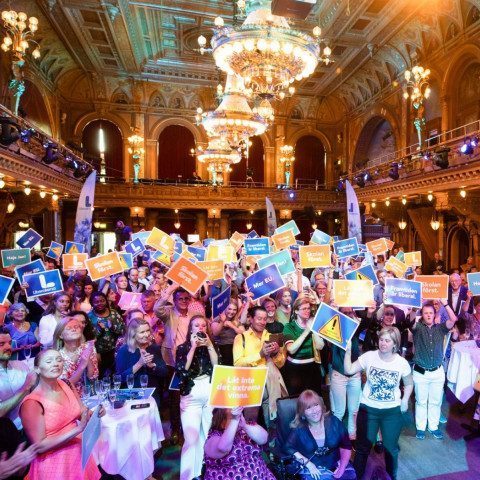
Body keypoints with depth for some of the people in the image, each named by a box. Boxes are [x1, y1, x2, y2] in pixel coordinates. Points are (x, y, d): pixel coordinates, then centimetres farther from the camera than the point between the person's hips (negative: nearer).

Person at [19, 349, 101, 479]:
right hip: (54, 463, -5)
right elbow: (40, 446, -20)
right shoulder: (32, 403, -20)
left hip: (79, 453, 5)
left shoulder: (67, 385, -4)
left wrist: (95, 413, -17)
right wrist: (79, 428, -27)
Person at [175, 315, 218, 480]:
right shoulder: (183, 348, 1)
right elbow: (182, 370, -13)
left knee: (210, 436, 8)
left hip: (212, 396, 2)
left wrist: (209, 345, -12)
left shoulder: (212, 346, 6)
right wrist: (193, 347, -14)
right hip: (191, 397, -2)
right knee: (191, 439, -7)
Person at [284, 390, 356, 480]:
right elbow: (288, 448, -2)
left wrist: (342, 467, -9)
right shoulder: (299, 429, -6)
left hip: (336, 464, 3)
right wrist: (308, 463, -11)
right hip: (313, 469, -3)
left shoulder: (333, 421, -1)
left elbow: (346, 446, 5)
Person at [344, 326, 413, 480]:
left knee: (391, 448, 18)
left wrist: (405, 400, -3)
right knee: (363, 446, 12)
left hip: (392, 411, 1)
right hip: (368, 408, -1)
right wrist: (348, 351, -24)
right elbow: (348, 370, -15)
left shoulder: (402, 363, -10)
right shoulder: (369, 356, -13)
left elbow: (409, 383, 9)